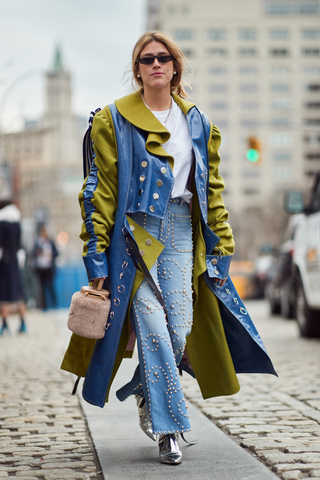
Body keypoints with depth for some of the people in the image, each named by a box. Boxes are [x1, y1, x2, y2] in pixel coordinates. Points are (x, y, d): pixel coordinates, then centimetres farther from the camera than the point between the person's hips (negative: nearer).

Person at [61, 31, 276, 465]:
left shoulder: (198, 123, 13)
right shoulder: (115, 120, 2)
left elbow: (212, 188, 16)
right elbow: (101, 189, -1)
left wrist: (220, 245, 11)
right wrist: (97, 252, -7)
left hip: (182, 231, 3)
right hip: (136, 230, -3)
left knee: (181, 328, -3)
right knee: (152, 326, -11)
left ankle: (146, 394, 27)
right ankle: (169, 427, -2)